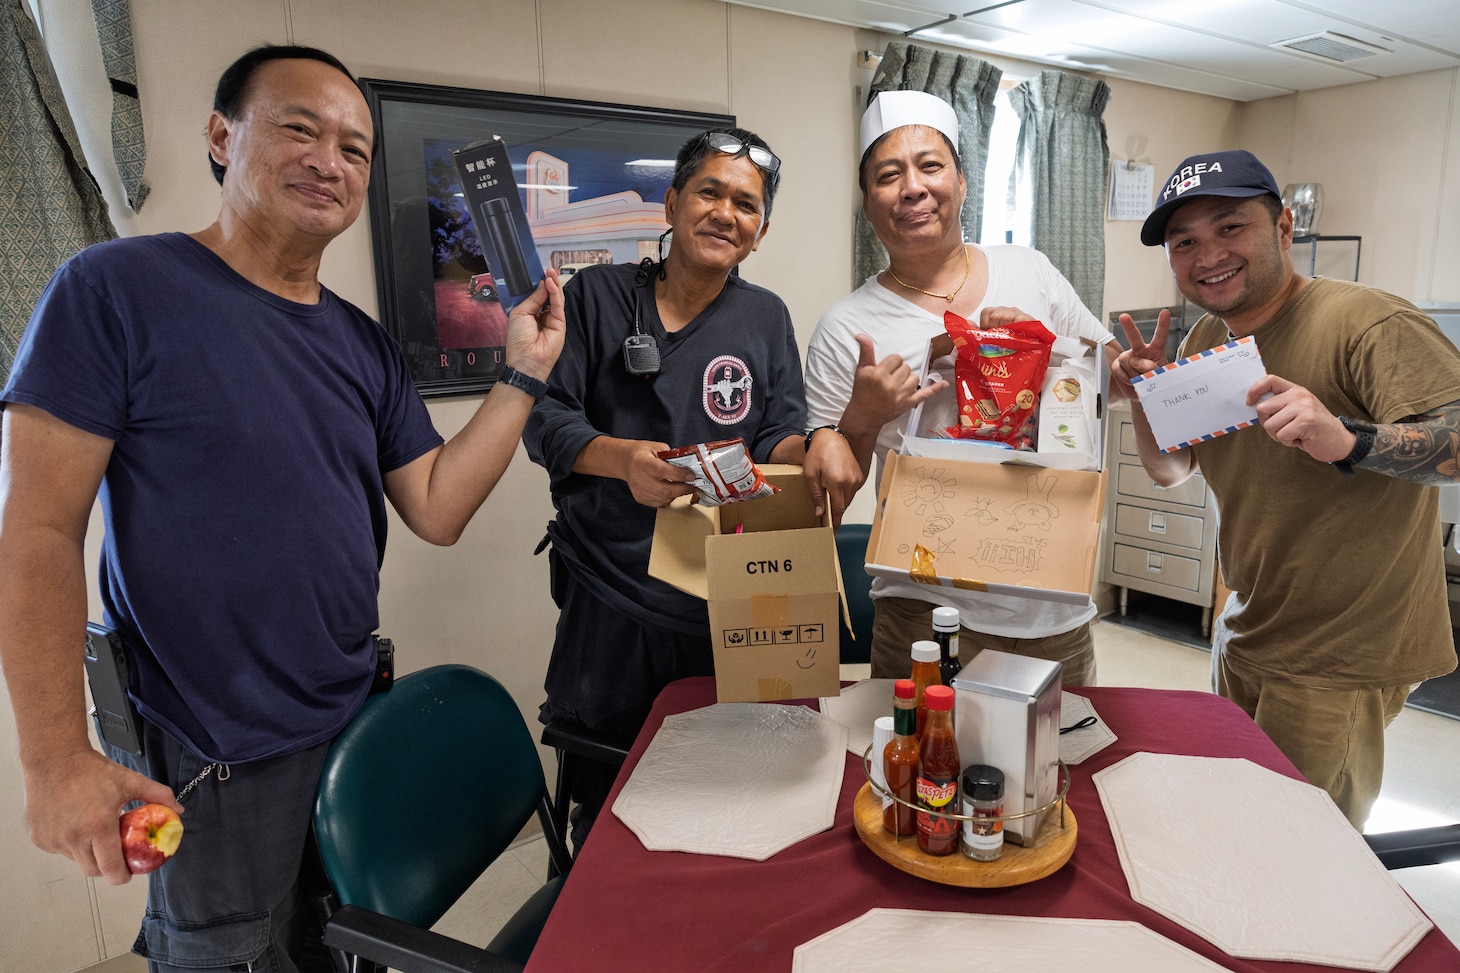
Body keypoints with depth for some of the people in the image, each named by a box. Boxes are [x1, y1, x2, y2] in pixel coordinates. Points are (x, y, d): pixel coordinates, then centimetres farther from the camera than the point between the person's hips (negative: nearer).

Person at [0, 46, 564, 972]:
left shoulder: (366, 343, 5)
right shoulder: (116, 291, -12)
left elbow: (437, 509, 1)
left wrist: (523, 375, -5)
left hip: (359, 723, 6)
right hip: (213, 760, -5)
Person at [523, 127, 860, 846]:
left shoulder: (765, 318, 9)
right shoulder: (598, 295, 2)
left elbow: (775, 443, 3)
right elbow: (545, 417, -4)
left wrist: (818, 444, -21)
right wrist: (622, 458, -24)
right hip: (609, 594, -1)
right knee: (605, 797, 11)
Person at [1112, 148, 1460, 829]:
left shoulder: (1366, 321, -21)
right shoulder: (1206, 339, 4)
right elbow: (1171, 471, 10)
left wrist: (1345, 439, -44)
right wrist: (1144, 397, -8)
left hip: (1341, 661, -7)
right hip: (1244, 637, 8)